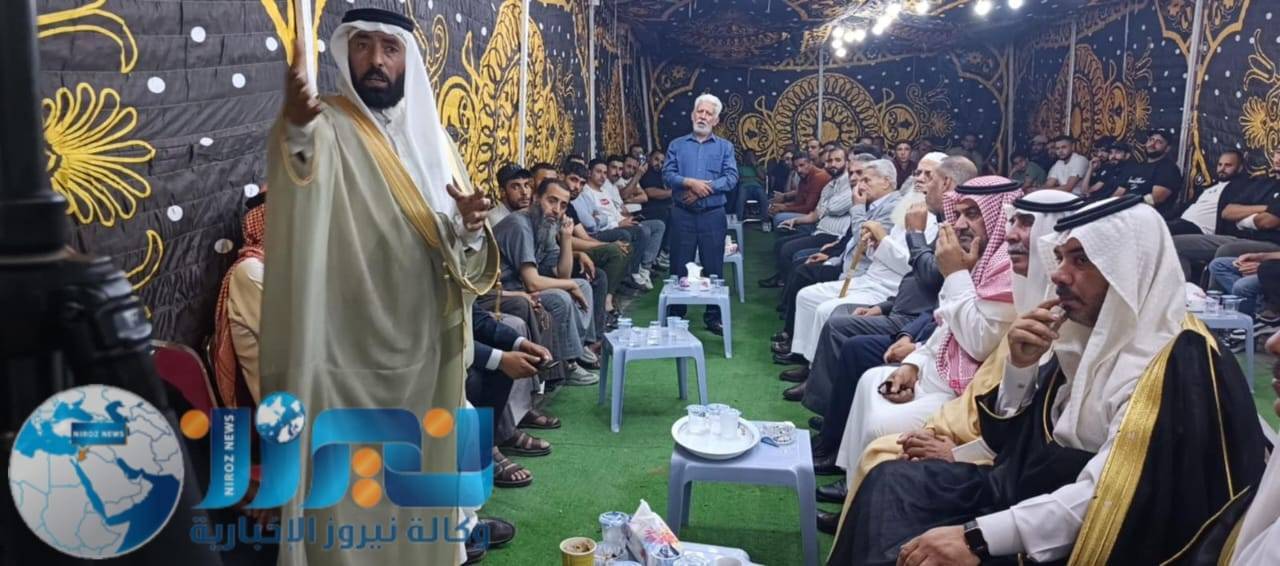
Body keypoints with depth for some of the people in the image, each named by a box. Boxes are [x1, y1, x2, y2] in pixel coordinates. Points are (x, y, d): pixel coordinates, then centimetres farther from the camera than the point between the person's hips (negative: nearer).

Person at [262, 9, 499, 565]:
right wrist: (297, 127, -55)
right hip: (347, 351, -5)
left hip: (423, 345, 5)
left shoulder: (431, 137, 9)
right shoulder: (326, 127, -7)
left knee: (417, 474, 18)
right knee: (348, 488, 2)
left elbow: (461, 252, 9)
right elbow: (297, 165, -33)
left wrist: (470, 226, -13)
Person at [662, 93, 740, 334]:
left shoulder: (725, 147, 7)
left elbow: (731, 178, -6)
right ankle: (676, 317, 15)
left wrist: (704, 189, -16)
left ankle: (713, 316, 15)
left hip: (713, 215, 0)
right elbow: (668, 174, -3)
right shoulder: (677, 145, 9)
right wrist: (691, 183, -19)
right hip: (682, 214, 0)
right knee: (679, 267, 5)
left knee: (713, 267, 4)